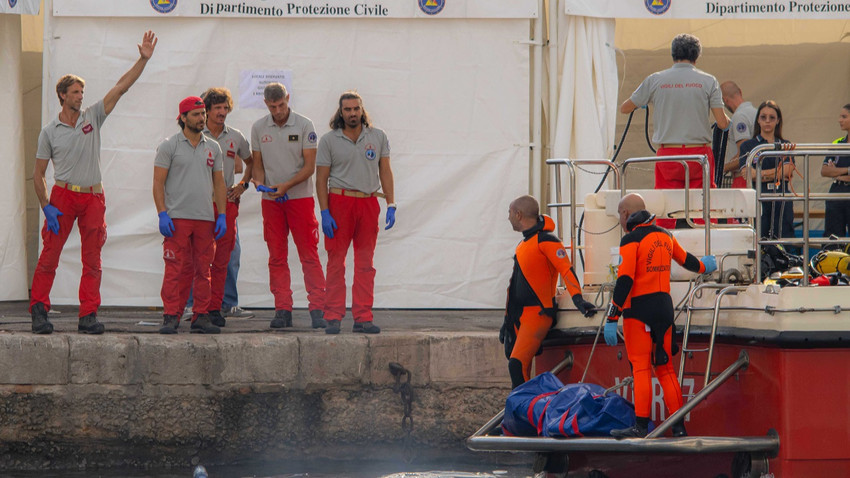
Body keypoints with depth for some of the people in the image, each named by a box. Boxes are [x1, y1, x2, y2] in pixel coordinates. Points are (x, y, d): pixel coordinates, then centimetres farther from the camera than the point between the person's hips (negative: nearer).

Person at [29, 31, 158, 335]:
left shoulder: (93, 118, 8)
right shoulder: (49, 132, 3)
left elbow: (121, 87, 4)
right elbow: (38, 174, 4)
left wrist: (143, 60, -5)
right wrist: (46, 206, -8)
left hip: (93, 197, 3)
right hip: (63, 196, -3)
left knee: (92, 261, 1)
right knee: (49, 256, -7)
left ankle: (88, 316, 3)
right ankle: (39, 309, -1)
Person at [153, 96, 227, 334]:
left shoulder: (213, 148, 14)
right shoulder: (169, 146, 1)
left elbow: (219, 183, 18)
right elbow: (158, 182, -2)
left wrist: (221, 215, 9)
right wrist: (162, 214, -11)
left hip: (205, 219, 4)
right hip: (177, 217, -4)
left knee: (203, 270, 4)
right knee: (176, 270, -8)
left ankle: (201, 317, 8)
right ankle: (171, 317, -7)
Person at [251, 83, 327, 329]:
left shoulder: (304, 126, -4)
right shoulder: (258, 128, 6)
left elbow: (309, 166, -6)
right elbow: (258, 163, 12)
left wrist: (286, 185, -18)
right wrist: (260, 183, -9)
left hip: (300, 196, -3)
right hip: (271, 199, 3)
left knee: (309, 255, -5)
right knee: (277, 257, 3)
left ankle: (317, 309, -4)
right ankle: (283, 310, 6)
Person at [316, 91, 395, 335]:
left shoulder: (378, 137, 10)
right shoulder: (329, 140, 2)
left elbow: (385, 172, 11)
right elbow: (321, 179, 1)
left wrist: (391, 205, 2)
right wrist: (324, 212, -8)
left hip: (368, 203, 2)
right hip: (339, 202, -2)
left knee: (365, 264, 3)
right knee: (336, 262, -3)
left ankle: (363, 317, 5)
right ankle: (334, 317, 0)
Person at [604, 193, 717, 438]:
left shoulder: (631, 239, -9)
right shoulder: (665, 236, 12)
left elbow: (624, 281, -16)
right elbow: (686, 260, 30)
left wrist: (611, 319, -16)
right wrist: (702, 266, 53)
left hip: (639, 310, -7)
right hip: (664, 307, 7)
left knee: (641, 368, -8)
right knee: (665, 368, 11)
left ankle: (641, 425, -12)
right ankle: (678, 425, 9)